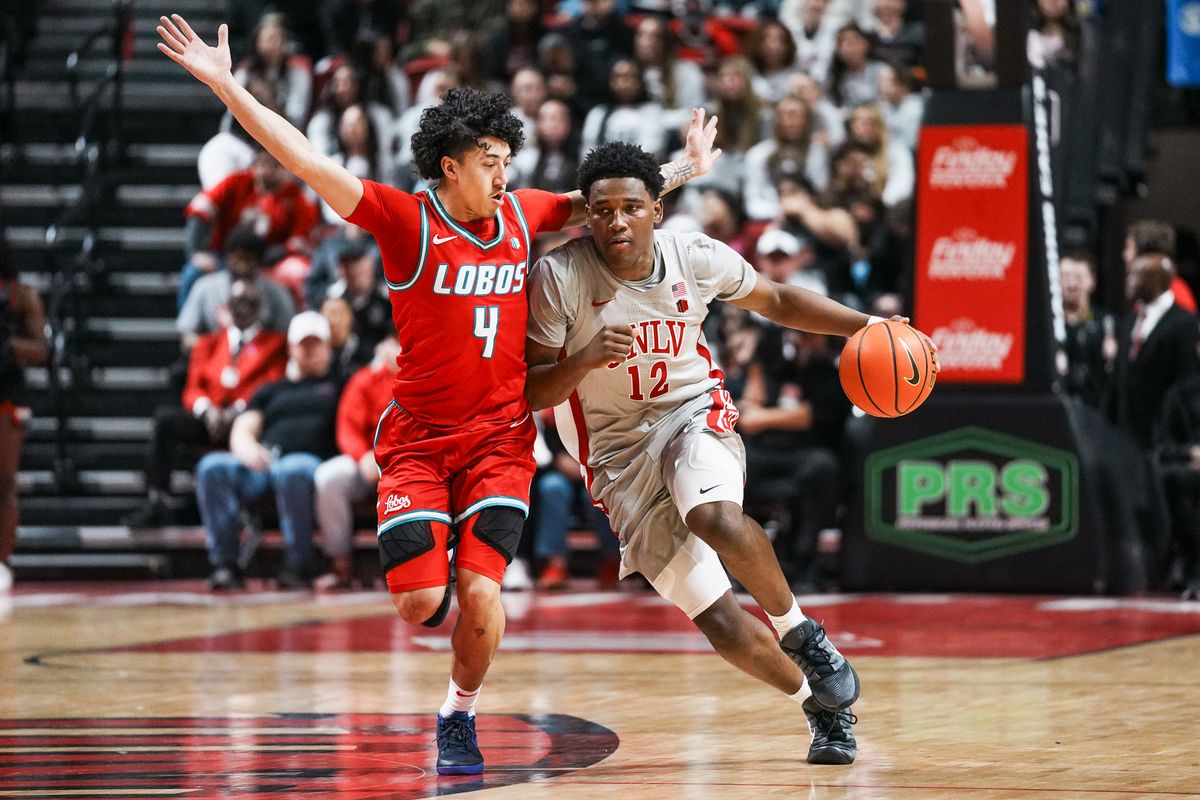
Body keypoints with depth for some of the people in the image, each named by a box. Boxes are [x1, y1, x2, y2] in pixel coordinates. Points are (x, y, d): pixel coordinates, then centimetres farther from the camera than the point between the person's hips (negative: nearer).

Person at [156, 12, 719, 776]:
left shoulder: (524, 216, 4)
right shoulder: (407, 221, -9)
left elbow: (602, 201, 23)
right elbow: (307, 161, -16)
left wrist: (684, 170, 25)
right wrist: (227, 87, -23)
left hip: (500, 435, 2)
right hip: (418, 437, -2)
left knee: (480, 593, -13)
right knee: (419, 601, -13)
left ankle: (460, 716, 14)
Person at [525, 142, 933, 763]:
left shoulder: (696, 258, -8)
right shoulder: (559, 276, -15)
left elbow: (775, 300, 11)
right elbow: (529, 393, -11)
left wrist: (865, 325, 1)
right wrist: (585, 360, -31)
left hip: (694, 416, 1)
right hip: (618, 453, 0)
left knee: (717, 520, -36)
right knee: (717, 621, -8)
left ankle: (802, 633, -10)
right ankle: (819, 703, 16)